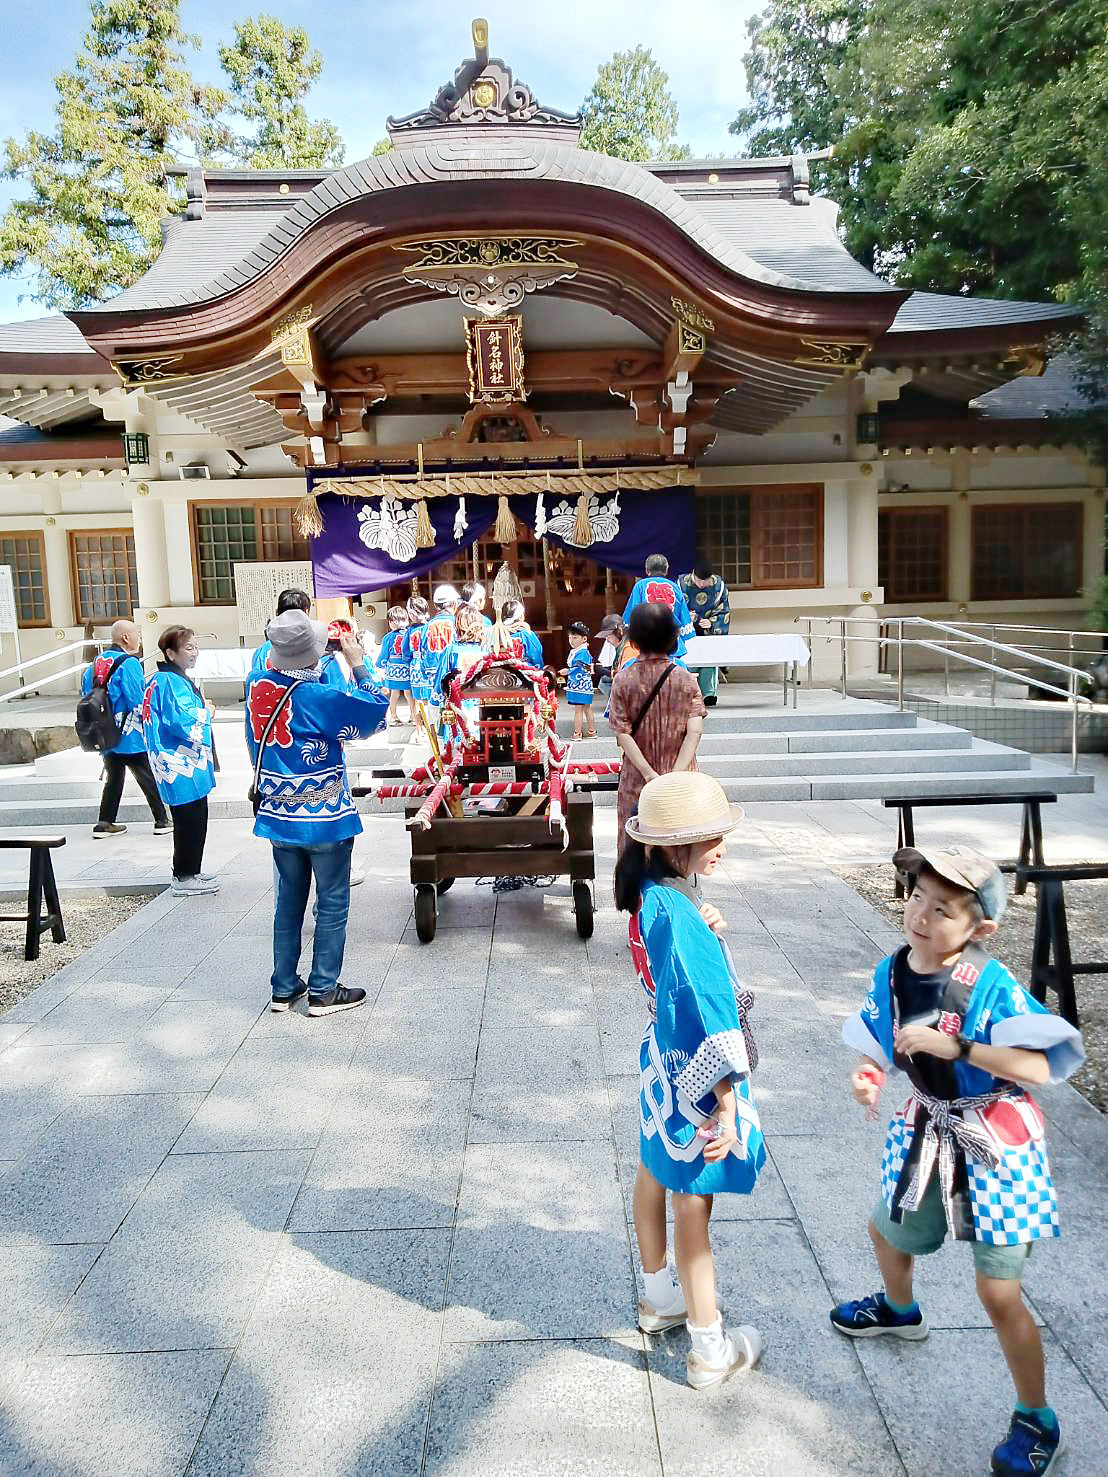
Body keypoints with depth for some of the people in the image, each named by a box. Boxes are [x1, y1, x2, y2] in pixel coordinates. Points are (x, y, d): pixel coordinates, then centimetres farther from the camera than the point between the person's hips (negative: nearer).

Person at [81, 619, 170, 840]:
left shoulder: (95, 663, 8)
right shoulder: (129, 663, -15)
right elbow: (139, 701, -19)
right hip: (131, 738, -7)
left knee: (113, 779, 18)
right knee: (149, 779, 6)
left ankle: (104, 824, 18)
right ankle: (162, 821, 12)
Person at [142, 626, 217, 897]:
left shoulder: (159, 680, 14)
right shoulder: (173, 683, -18)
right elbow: (185, 724, -27)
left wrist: (201, 710, 12)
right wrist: (206, 712, -8)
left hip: (183, 766, 10)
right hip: (183, 766, -10)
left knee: (189, 820, 19)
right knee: (191, 819, -2)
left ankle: (189, 870, 30)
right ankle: (186, 878, 7)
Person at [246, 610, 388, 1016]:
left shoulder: (257, 685, -4)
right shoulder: (318, 697, -21)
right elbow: (375, 710, -16)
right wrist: (358, 663, -9)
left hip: (279, 818, 6)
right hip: (326, 819, -6)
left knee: (288, 901, 17)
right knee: (332, 905, 7)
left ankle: (284, 988, 25)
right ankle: (323, 991, 13)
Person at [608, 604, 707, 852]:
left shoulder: (623, 680, -6)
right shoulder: (686, 680, -5)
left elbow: (623, 733, -12)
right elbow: (695, 731, -13)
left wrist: (649, 773, -12)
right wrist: (676, 774, -15)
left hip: (637, 780, 0)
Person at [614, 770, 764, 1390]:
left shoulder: (652, 895, -4)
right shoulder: (677, 914, -31)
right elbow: (709, 1013, -29)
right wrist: (727, 1106, -25)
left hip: (666, 1056, 9)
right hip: (696, 1076, -9)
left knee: (657, 1172, 23)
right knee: (693, 1202, 5)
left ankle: (660, 1297, 46)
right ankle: (710, 1350, 23)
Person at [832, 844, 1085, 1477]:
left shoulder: (993, 987, -27)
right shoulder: (891, 973, -10)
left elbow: (1040, 1067, -33)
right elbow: (880, 1044, 4)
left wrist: (955, 1047, -38)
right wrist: (868, 1075, -16)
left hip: (995, 1143, -6)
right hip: (930, 1129, 7)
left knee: (999, 1291, -1)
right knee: (888, 1229, 26)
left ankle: (1036, 1421, 25)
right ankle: (900, 1310, 60)